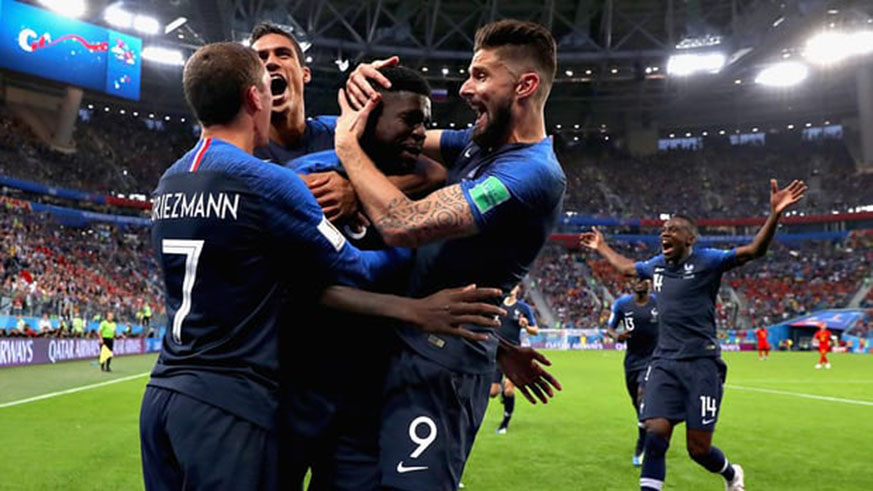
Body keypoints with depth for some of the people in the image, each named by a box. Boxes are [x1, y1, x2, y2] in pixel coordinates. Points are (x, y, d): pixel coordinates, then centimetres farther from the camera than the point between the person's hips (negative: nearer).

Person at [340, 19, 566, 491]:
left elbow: (403, 225, -30)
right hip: (418, 346, 10)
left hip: (438, 366, -10)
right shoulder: (479, 143, 8)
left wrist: (347, 144, -15)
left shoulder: (532, 174, -22)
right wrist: (366, 83, -5)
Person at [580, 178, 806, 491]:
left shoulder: (706, 260, -2)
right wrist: (601, 248, 45)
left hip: (701, 363, -4)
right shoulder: (656, 265, 14)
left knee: (698, 448, 2)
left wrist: (775, 214, -25)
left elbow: (754, 250, -12)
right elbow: (626, 267, 36)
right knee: (655, 434, -11)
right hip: (664, 363, 4)